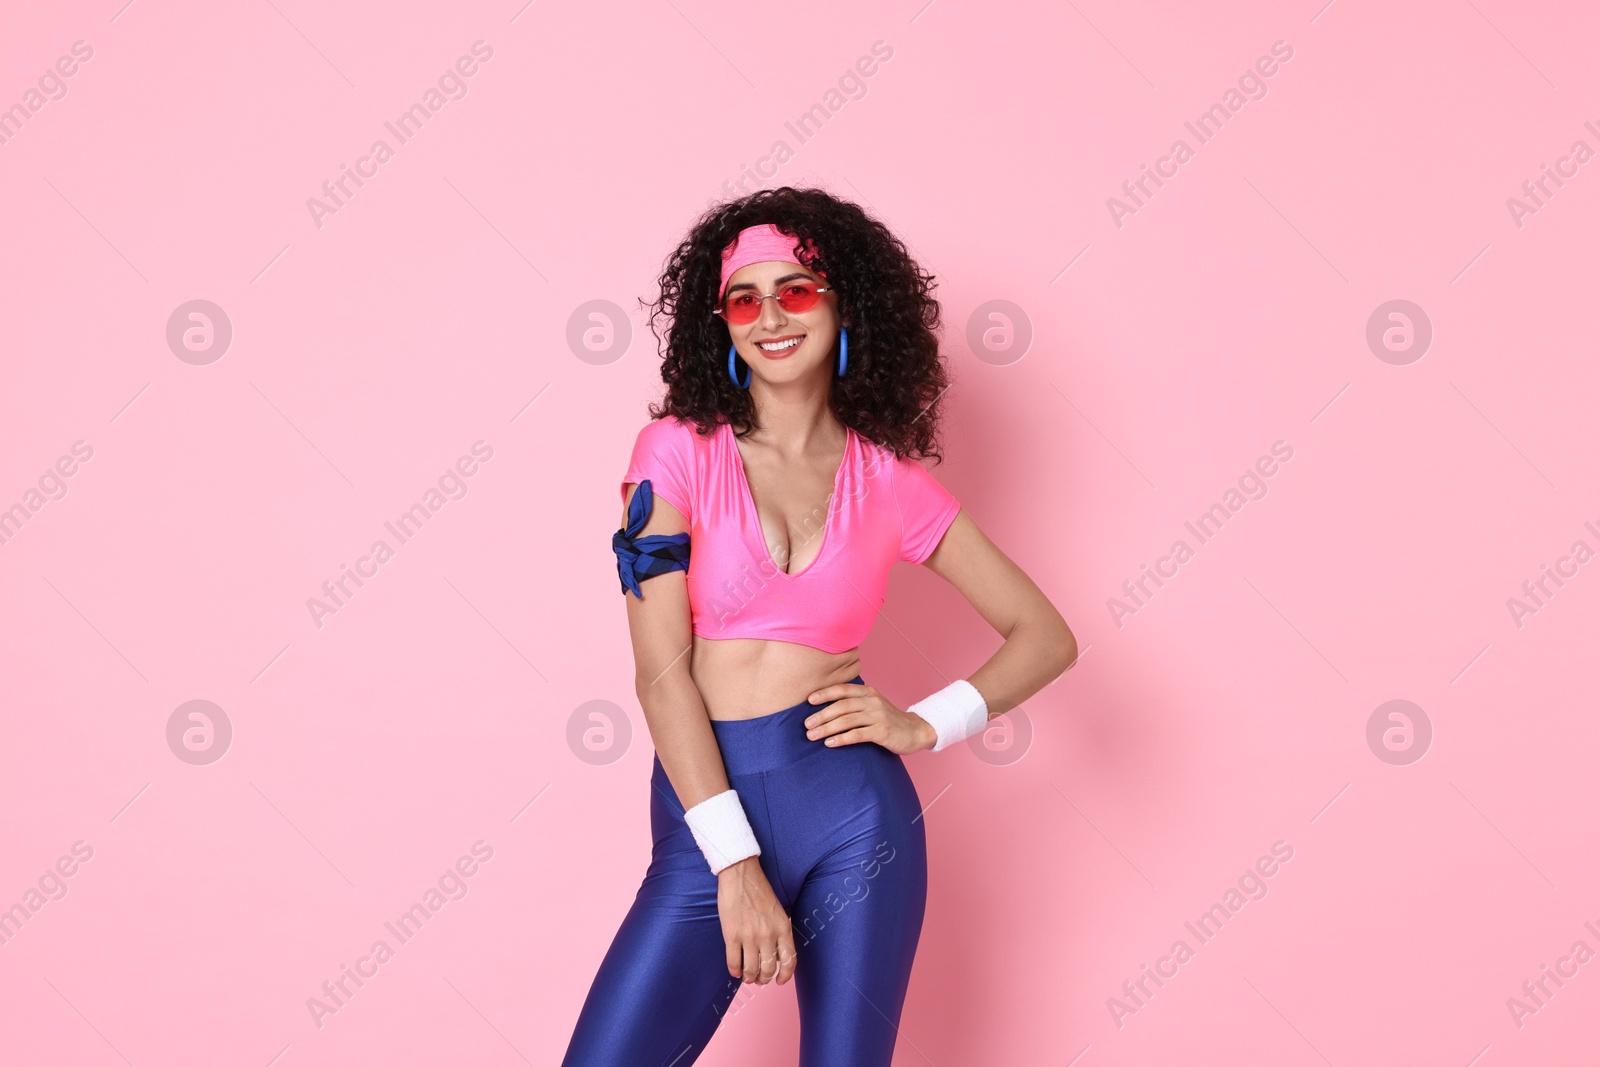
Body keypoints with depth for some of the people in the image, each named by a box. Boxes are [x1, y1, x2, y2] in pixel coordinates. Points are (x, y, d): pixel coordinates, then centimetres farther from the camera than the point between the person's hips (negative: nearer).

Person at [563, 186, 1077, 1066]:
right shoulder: (679, 450, 0)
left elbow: (1046, 637, 11)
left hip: (854, 806, 1)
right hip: (706, 814, -1)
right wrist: (735, 863, -14)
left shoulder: (890, 482, 5)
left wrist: (927, 724, -6)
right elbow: (661, 670, -7)